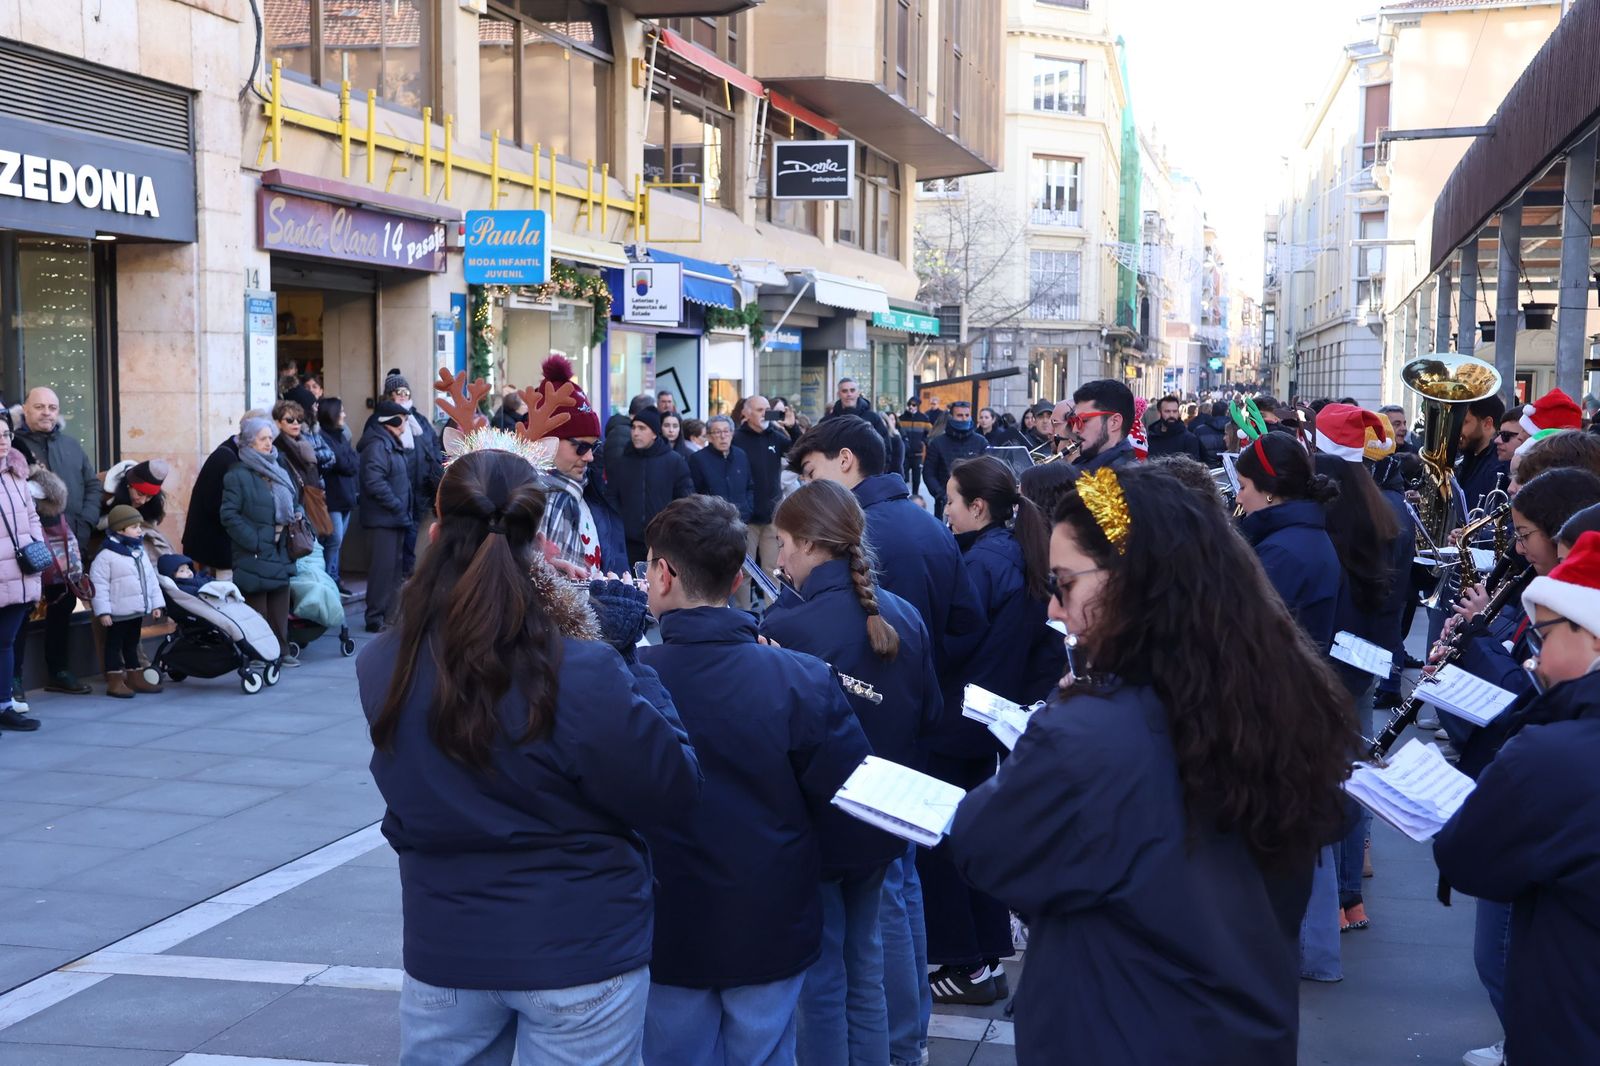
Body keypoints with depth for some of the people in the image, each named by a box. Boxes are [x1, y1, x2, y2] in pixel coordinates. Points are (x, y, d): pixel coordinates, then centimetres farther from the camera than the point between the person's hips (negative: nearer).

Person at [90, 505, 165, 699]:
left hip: (138, 610, 8)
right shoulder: (106, 555, -14)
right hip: (118, 613, -8)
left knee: (132, 644, 17)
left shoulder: (141, 553, 11)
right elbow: (98, 585, -16)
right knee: (115, 645, 1)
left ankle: (135, 678, 24)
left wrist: (156, 604, 12)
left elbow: (151, 579, 16)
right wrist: (103, 611, -18)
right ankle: (115, 682, 5)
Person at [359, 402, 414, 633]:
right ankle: (376, 618, -3)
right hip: (383, 518, -10)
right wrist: (397, 506, -20)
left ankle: (390, 614, 24)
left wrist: (405, 509, 12)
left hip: (396, 518, 10)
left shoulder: (392, 444, 18)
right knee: (383, 568, -8)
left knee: (394, 567, 15)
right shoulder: (377, 445, -15)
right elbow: (374, 482, -25)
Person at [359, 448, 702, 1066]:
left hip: (444, 952, 3)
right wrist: (628, 664, -6)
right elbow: (672, 790, -13)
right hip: (578, 953, -3)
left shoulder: (381, 669, -11)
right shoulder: (583, 674, -24)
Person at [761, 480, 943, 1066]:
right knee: (867, 964, 19)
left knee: (819, 974, 8)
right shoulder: (904, 615, -4)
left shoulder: (786, 627, -23)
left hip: (812, 824, -6)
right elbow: (929, 712, 7)